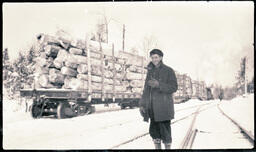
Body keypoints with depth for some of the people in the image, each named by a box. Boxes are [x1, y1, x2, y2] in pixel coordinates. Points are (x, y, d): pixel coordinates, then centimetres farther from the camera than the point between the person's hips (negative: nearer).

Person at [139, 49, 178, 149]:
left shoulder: (169, 70, -4)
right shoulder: (150, 71, 12)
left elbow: (174, 87, -9)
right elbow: (146, 89, 13)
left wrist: (158, 85, -22)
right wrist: (142, 104, 4)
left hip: (164, 105, -5)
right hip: (153, 106, 5)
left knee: (165, 130, -3)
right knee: (154, 130, 8)